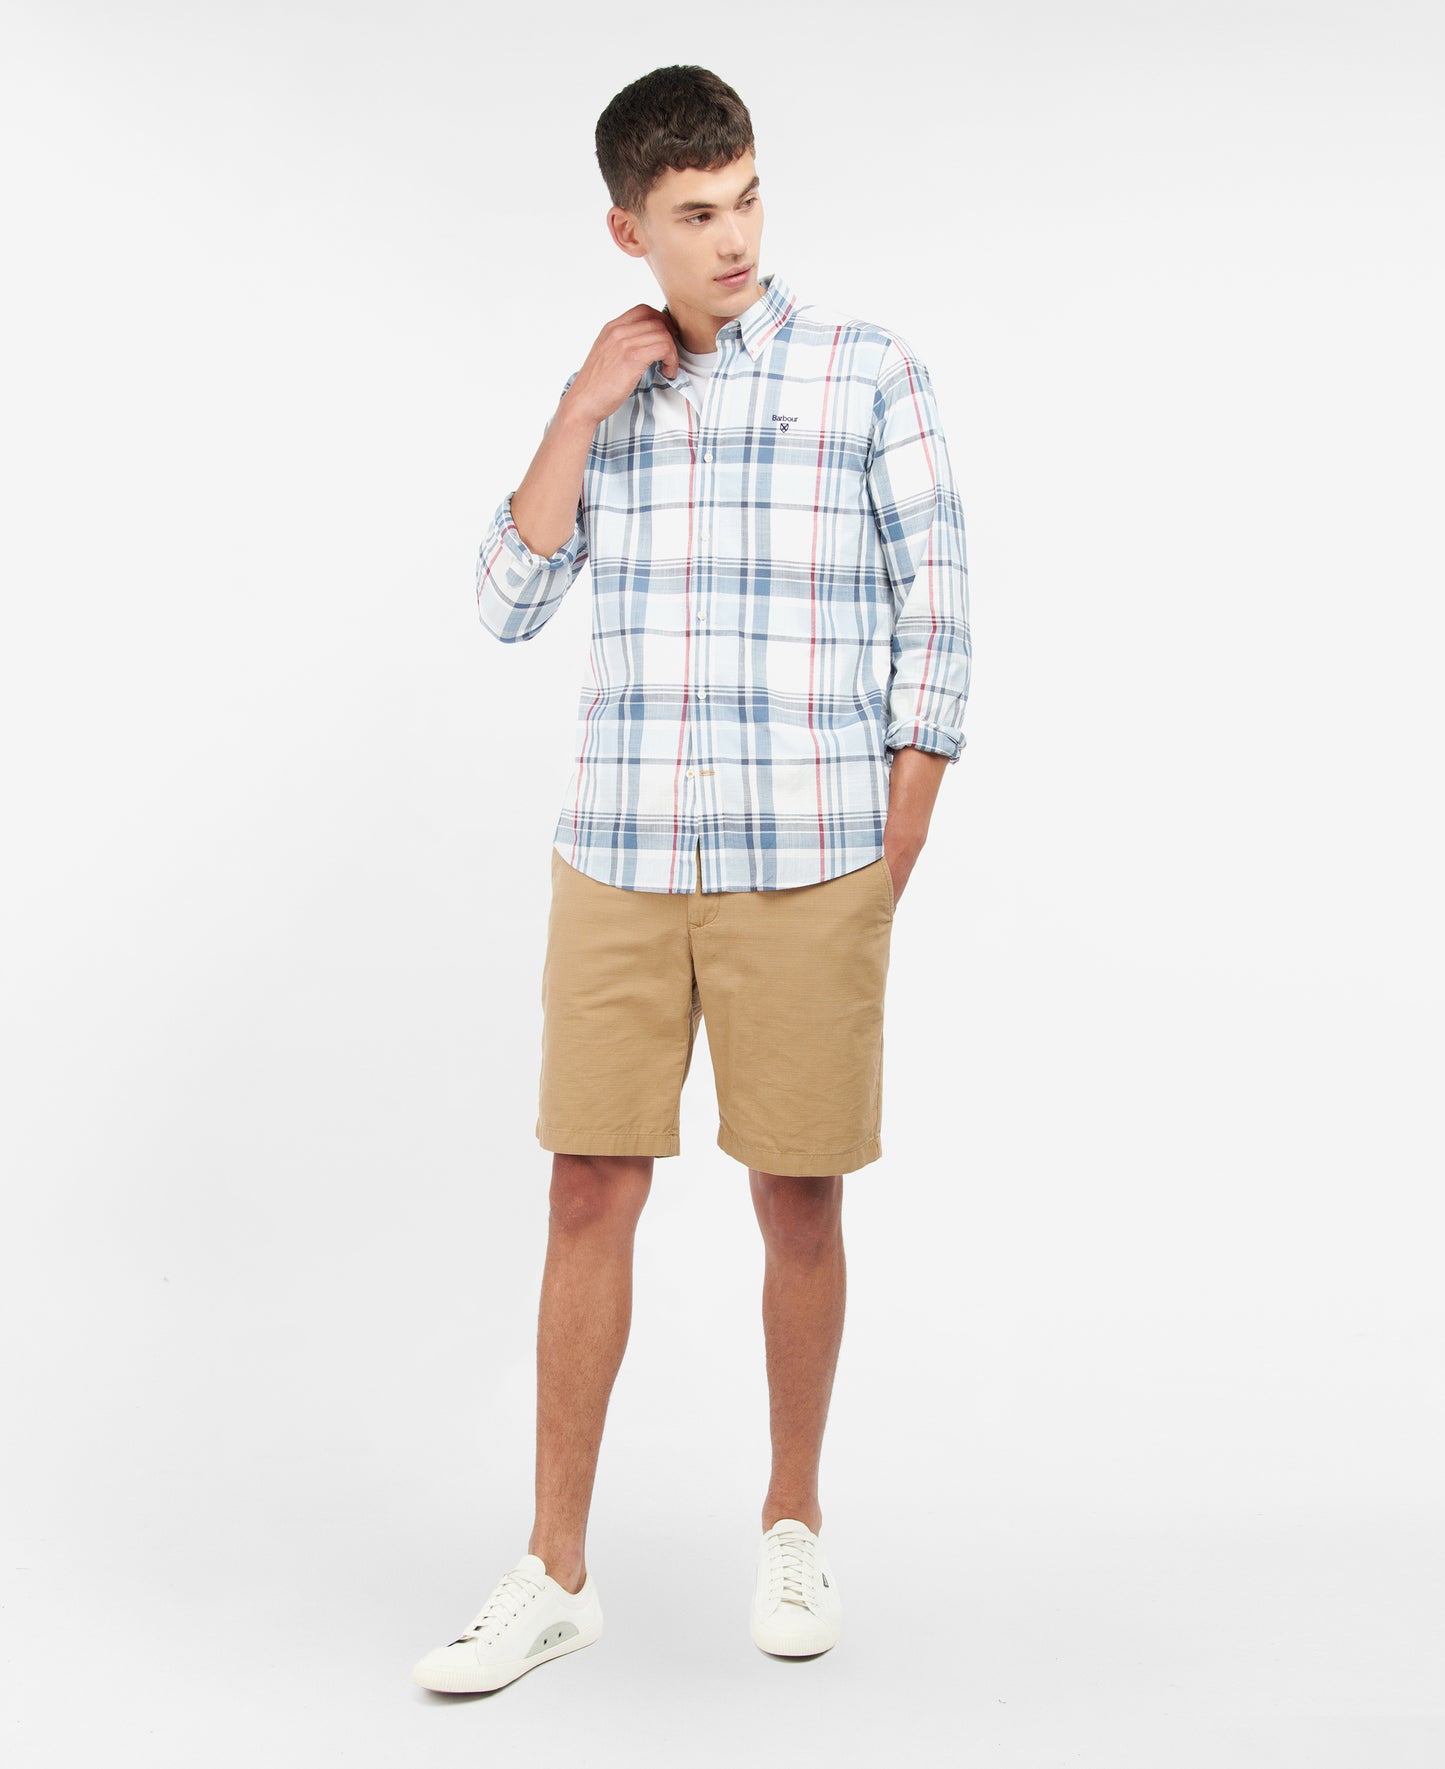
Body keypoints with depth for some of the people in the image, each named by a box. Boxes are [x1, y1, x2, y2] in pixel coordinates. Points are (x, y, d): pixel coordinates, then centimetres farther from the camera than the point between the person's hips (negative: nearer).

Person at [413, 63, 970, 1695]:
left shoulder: (870, 376, -1)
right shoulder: (605, 390, 11)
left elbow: (936, 628, -1)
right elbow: (510, 607, 3)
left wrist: (887, 875, -5)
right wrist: (579, 412, -7)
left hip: (808, 867, -3)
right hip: (618, 862, 3)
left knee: (797, 1201, 6)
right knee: (589, 1196, 3)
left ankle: (792, 1526, 26)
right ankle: (555, 1572, 13)